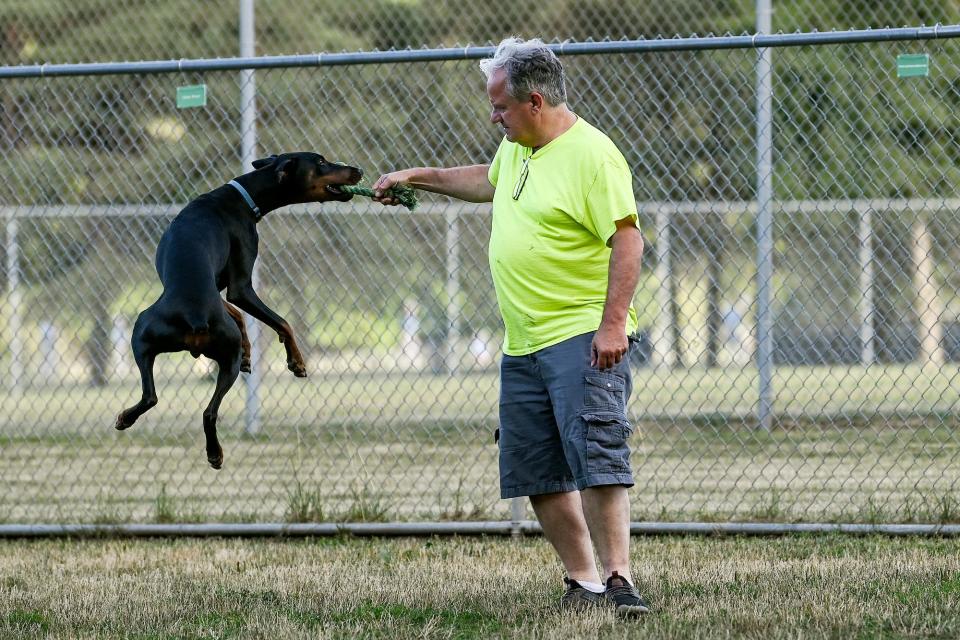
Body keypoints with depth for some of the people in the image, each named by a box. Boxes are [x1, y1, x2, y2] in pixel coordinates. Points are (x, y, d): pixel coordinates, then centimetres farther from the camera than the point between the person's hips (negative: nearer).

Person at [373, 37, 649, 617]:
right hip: (523, 344, 9)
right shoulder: (517, 147, 15)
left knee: (597, 456, -17)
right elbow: (488, 181, 39)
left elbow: (628, 240, -18)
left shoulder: (591, 155, -13)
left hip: (584, 336, -9)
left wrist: (613, 324, -24)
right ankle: (582, 581, 13)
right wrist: (419, 177, 38)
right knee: (538, 475, 7)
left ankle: (618, 580, -19)